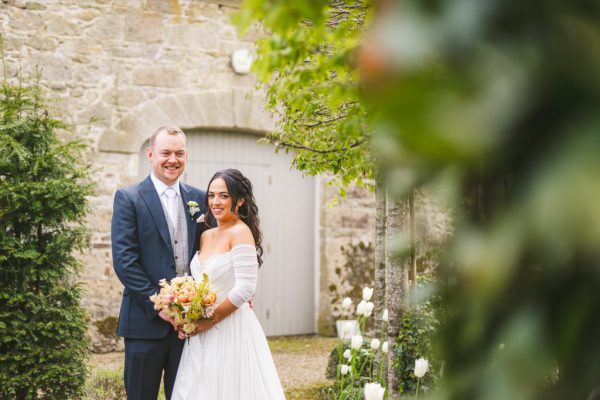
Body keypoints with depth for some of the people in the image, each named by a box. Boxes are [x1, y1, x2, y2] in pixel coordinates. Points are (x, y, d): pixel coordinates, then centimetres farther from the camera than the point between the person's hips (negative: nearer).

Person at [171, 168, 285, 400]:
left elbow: (245, 288, -20)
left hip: (231, 330, -7)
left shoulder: (240, 232, -12)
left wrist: (210, 320, -15)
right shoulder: (206, 236, 11)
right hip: (202, 333, 7)